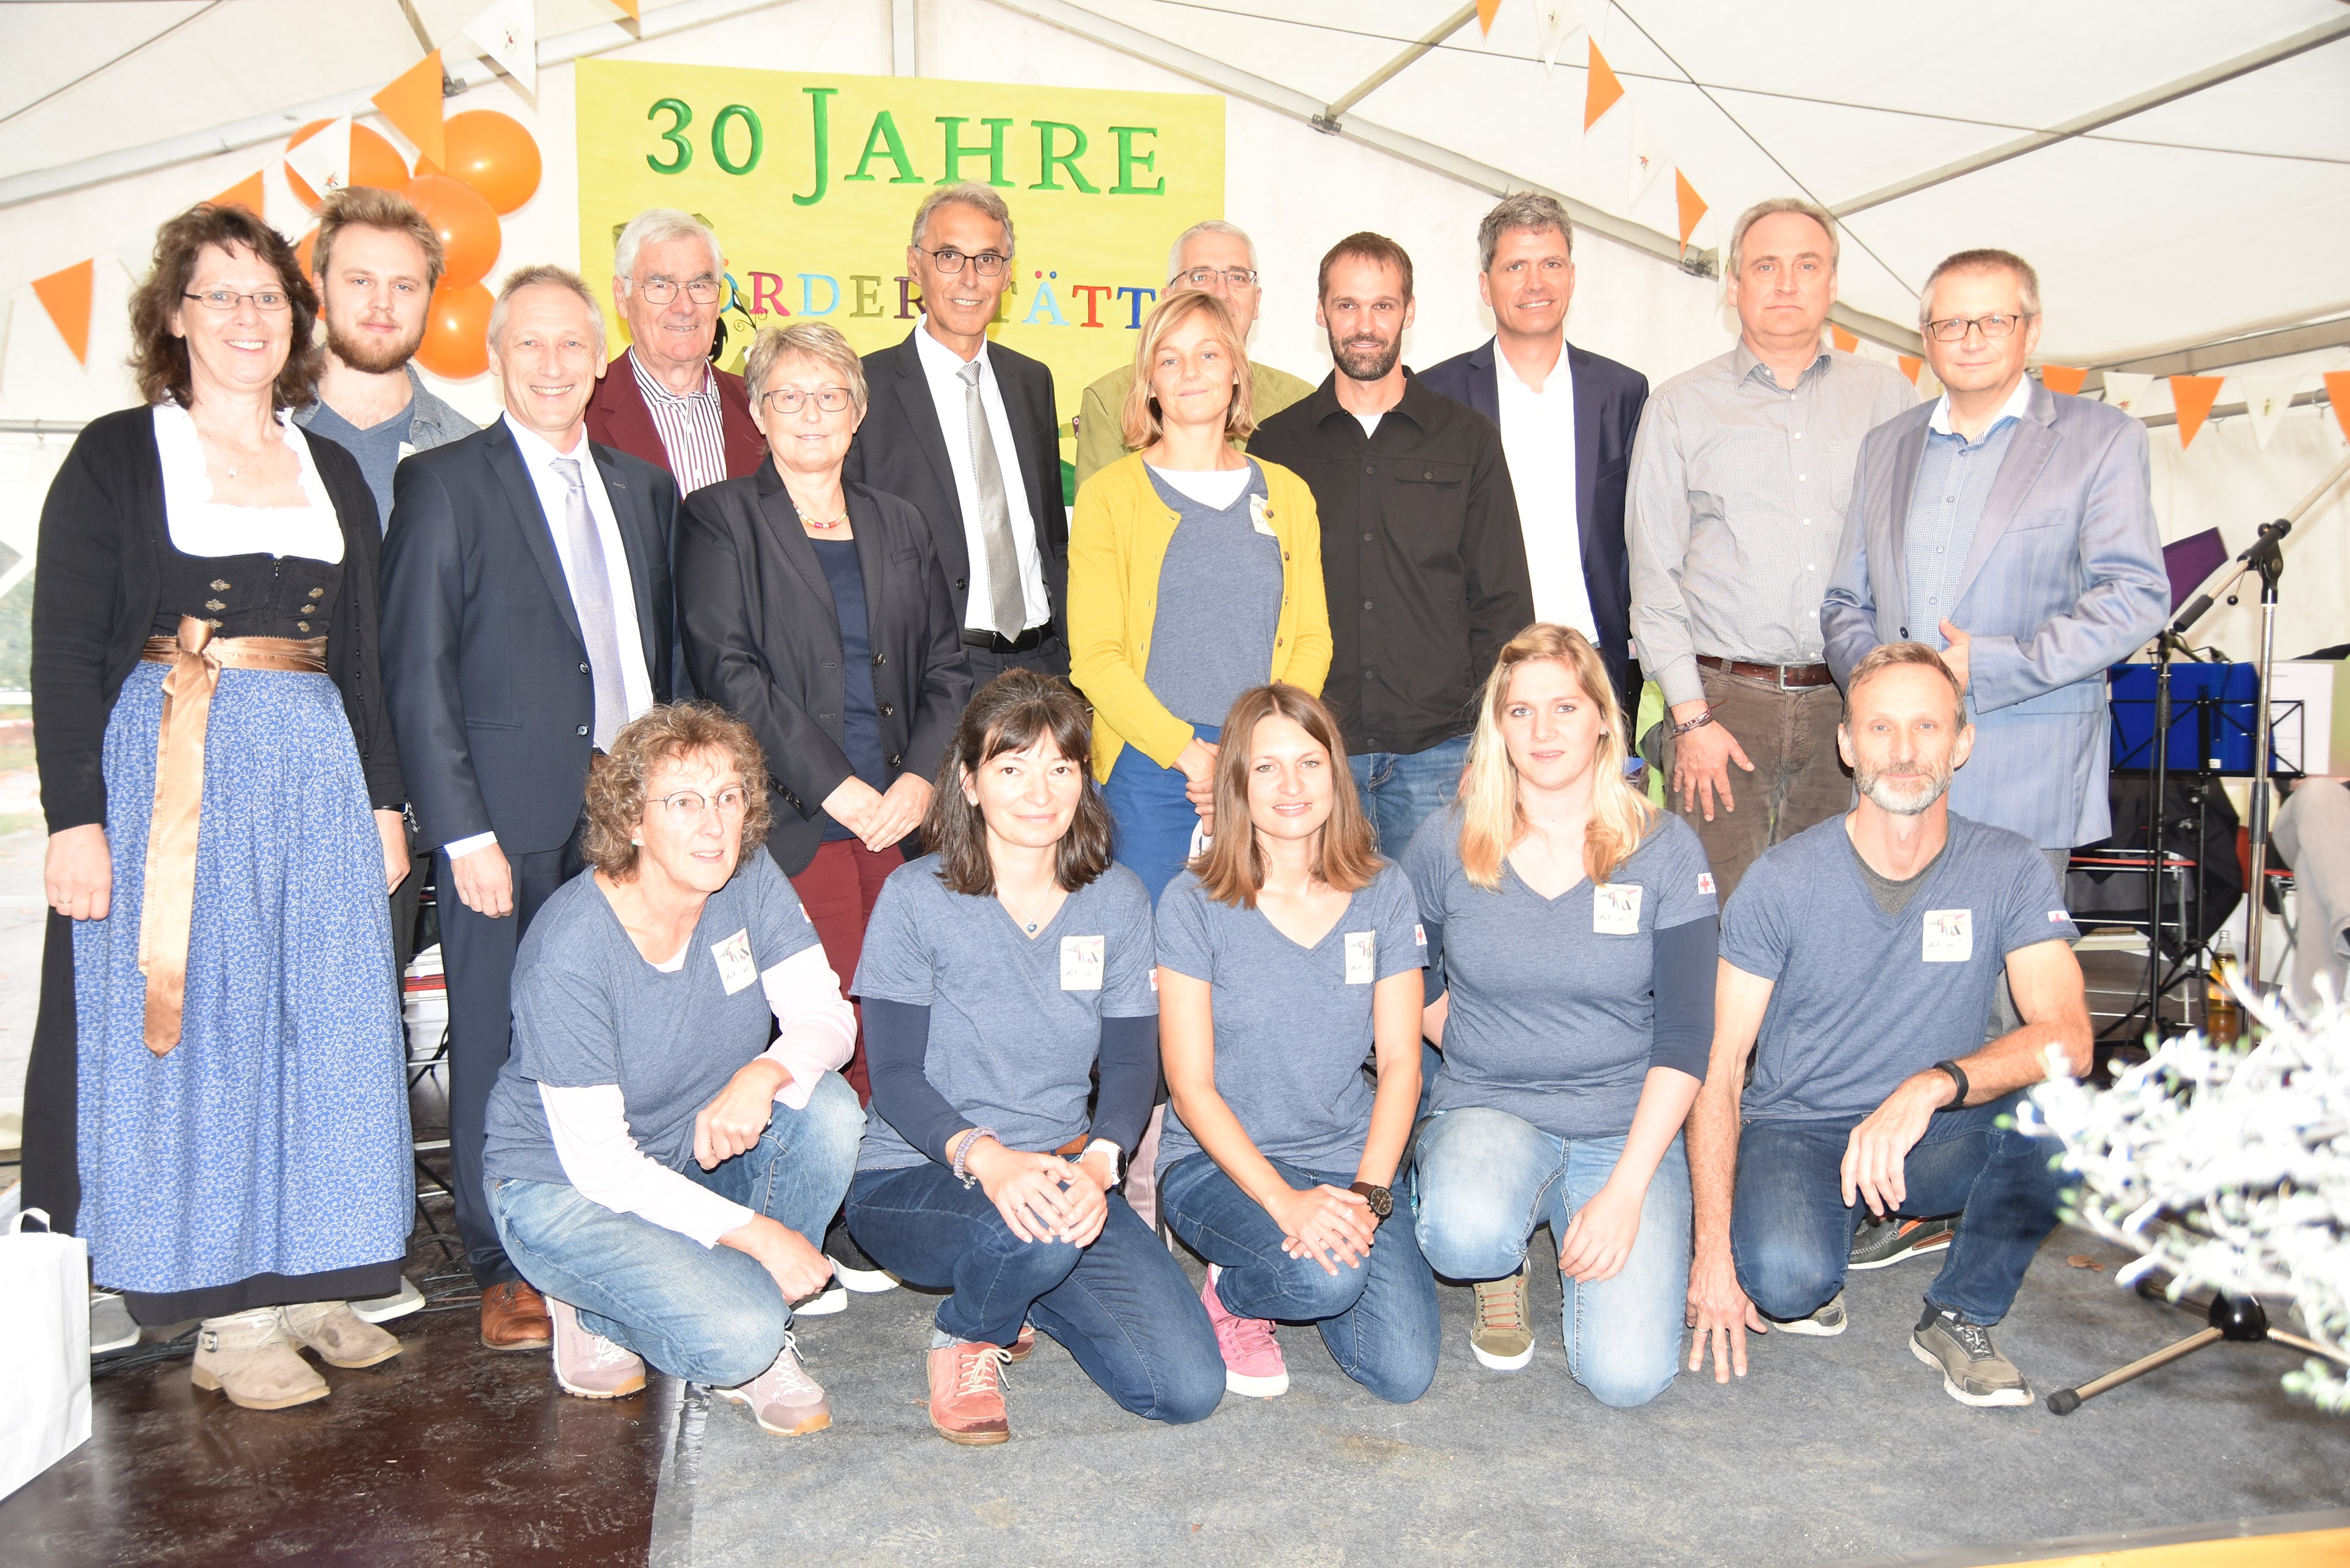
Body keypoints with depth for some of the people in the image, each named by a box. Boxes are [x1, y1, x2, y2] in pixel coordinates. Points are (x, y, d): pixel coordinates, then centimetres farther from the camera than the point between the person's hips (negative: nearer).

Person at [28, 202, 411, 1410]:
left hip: (317, 769, 4)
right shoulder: (118, 458, 2)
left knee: (325, 1024, 5)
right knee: (195, 1023, 0)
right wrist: (74, 818, -11)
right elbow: (64, 653, -3)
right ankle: (229, 1314, 9)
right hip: (170, 768, -4)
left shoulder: (333, 473, 14)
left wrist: (383, 798, 11)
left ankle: (307, 1278, 19)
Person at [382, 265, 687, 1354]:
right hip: (512, 821, -4)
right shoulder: (442, 485, 0)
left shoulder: (643, 488, 15)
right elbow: (417, 675, -5)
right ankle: (505, 1270, 19)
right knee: (501, 1048, 4)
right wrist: (464, 833, -11)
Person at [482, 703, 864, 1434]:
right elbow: (598, 1163, -25)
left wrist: (764, 1074, -37)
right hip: (564, 1185, -6)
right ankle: (594, 1312, 6)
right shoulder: (570, 949, -27)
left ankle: (756, 1346, -4)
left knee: (827, 1107, -24)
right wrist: (754, 1232, -29)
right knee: (738, 1333, -28)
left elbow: (826, 1016, -13)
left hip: (696, 1153, 6)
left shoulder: (751, 883, -11)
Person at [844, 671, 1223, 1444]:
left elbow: (1132, 1064, 0)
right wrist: (985, 1157, -31)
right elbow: (895, 1077, -11)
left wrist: (1097, 1163, -21)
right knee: (1038, 1226, -38)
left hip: (1063, 1175, 4)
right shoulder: (915, 897, -9)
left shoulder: (1116, 900, 2)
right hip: (909, 1180, -4)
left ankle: (1010, 1287, 17)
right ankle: (966, 1337, -1)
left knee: (1190, 1388, -11)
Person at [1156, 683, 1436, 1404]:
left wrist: (1367, 1194, -14)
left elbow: (1400, 1062, 1)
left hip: (1349, 1160, 3)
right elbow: (1191, 1085, -9)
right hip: (1219, 1162, -3)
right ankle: (1232, 1293, 3)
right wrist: (1283, 1199, -22)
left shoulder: (1384, 893, 2)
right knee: (1325, 1276, -33)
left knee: (1404, 1372, -14)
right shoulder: (1193, 905, -7)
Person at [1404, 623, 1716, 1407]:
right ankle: (1502, 1271, 5)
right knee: (1467, 1235, -35)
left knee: (1627, 1373, -18)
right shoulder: (1447, 845, -2)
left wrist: (1625, 1191, -15)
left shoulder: (1665, 850, -4)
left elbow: (1684, 1039, -7)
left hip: (1626, 1128, 0)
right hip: (1485, 1109, 0)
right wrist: (1473, 1048, 1)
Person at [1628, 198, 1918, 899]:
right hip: (1723, 699, -1)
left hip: (1852, 704, 2)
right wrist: (1690, 715, -4)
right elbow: (1653, 575, 4)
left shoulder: (1887, 395, 12)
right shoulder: (1681, 406, 7)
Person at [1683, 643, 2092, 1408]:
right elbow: (1719, 1073, -11)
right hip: (1794, 1131, -2)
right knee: (1786, 1276, -33)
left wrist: (1936, 1085, -40)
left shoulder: (2008, 870, -7)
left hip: (1935, 1142, 2)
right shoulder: (1784, 880, -11)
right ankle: (1809, 1277, 7)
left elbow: (2067, 1038, -21)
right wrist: (1712, 1248, -20)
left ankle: (1960, 1315, -4)